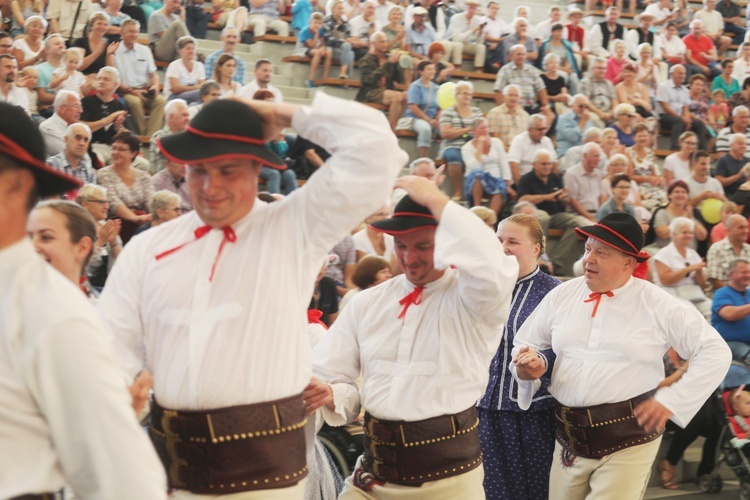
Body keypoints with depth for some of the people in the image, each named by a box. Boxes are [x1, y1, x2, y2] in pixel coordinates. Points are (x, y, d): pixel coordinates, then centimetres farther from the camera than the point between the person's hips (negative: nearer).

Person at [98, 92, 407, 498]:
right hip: (168, 454, 3)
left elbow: (374, 146, -5)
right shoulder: (147, 249, 10)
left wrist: (283, 115, 1)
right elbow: (115, 347, 6)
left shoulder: (295, 228, 2)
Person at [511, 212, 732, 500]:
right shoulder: (561, 297, 6)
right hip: (569, 437, 4)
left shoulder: (658, 306, -4)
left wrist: (671, 401, -6)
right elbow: (526, 344, 19)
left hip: (629, 438, -4)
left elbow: (716, 352, -1)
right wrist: (529, 363, -5)